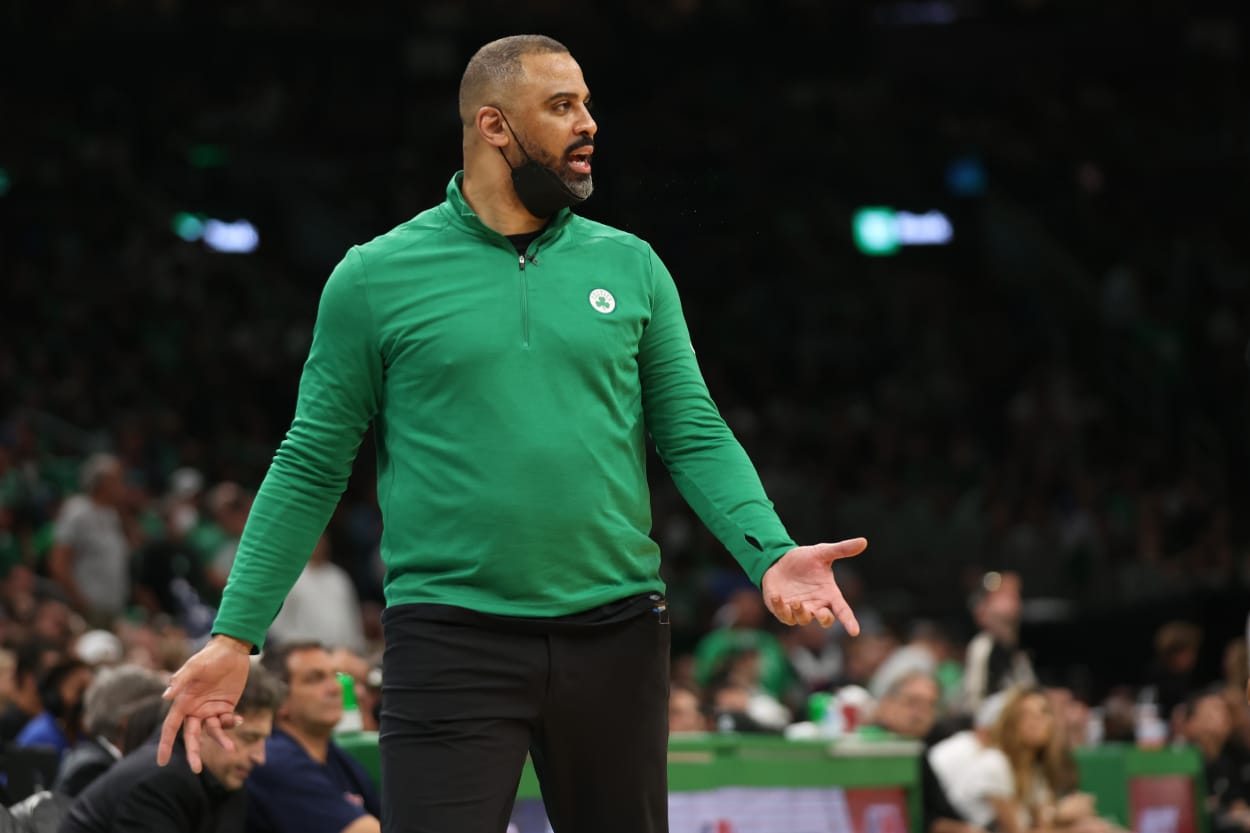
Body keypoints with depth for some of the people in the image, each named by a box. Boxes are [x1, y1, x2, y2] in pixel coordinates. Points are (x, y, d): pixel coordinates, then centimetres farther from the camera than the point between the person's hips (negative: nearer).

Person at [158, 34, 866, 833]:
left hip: (617, 637, 3)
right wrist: (236, 634, -1)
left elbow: (695, 435, 8)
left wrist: (769, 551, -10)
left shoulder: (630, 266, 9)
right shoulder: (375, 278, 1)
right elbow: (311, 467, 4)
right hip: (452, 640, -3)